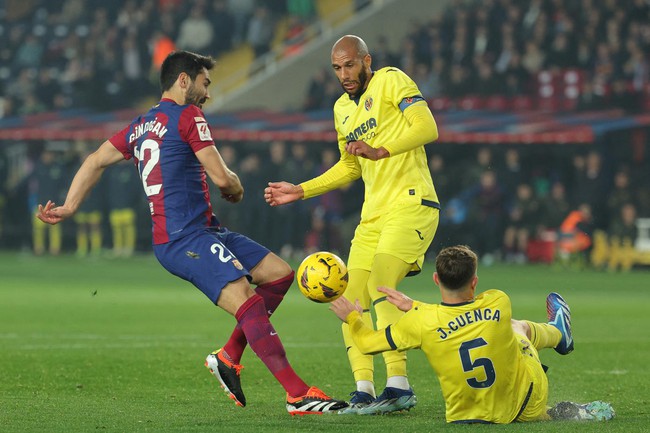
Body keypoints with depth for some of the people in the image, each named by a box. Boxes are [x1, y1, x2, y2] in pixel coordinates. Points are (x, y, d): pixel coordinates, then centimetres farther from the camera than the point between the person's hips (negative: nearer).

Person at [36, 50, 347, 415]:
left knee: (279, 273, 9)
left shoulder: (142, 125, 21)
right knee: (249, 303, -22)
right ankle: (298, 395, -31)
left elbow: (96, 161, 25)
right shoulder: (188, 116, -5)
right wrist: (237, 190, 13)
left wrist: (70, 207, 22)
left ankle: (228, 357, 11)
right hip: (185, 239, -10)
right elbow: (222, 178, -9)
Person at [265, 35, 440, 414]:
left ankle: (399, 386, -22)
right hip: (374, 213, 9)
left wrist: (381, 151, -30)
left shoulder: (391, 81, -5)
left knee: (380, 286, -23)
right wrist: (300, 191, 24)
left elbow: (427, 128, -19)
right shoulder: (342, 109, 19)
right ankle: (364, 391, -1)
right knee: (351, 301, -1)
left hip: (411, 204, -9)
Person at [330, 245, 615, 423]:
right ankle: (559, 334, 67)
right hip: (527, 401, 1)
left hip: (466, 416, -1)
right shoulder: (499, 303, -20)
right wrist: (415, 307, 4)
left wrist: (352, 318, 10)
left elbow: (367, 342, -11)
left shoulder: (420, 323, -25)